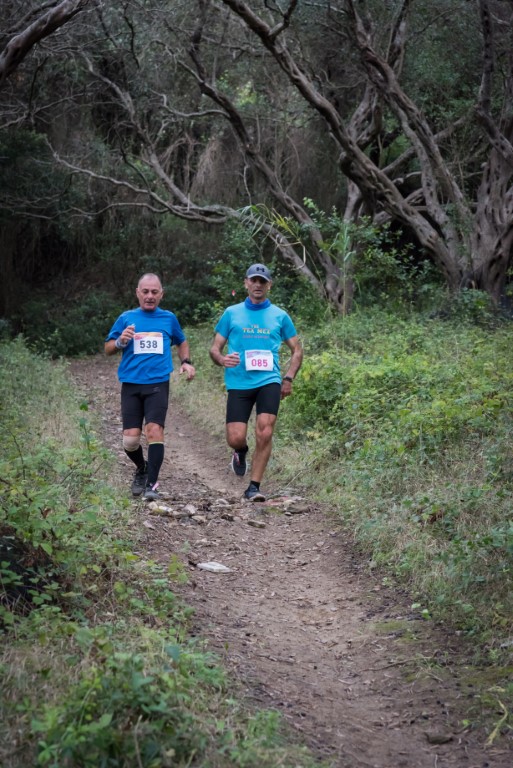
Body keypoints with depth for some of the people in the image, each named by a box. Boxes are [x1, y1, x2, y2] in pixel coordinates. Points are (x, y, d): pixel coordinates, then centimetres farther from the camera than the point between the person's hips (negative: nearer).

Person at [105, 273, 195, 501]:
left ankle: (151, 484, -13)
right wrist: (121, 341, -10)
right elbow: (108, 348, 11)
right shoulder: (126, 318, 8)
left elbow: (182, 342, 27)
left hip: (158, 384, -1)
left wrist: (185, 362, 9)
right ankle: (141, 469, 27)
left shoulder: (169, 318, 11)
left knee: (154, 430, -18)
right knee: (130, 438, -3)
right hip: (131, 385, 1)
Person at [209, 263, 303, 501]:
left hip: (269, 381, 0)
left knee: (264, 433, -15)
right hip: (238, 383, 0)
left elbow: (297, 350, 15)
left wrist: (289, 378, 1)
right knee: (235, 438, -7)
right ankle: (241, 452, 31)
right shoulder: (231, 313, 9)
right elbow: (215, 348, 10)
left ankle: (254, 486, -3)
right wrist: (222, 359, -14)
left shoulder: (280, 316, 9)